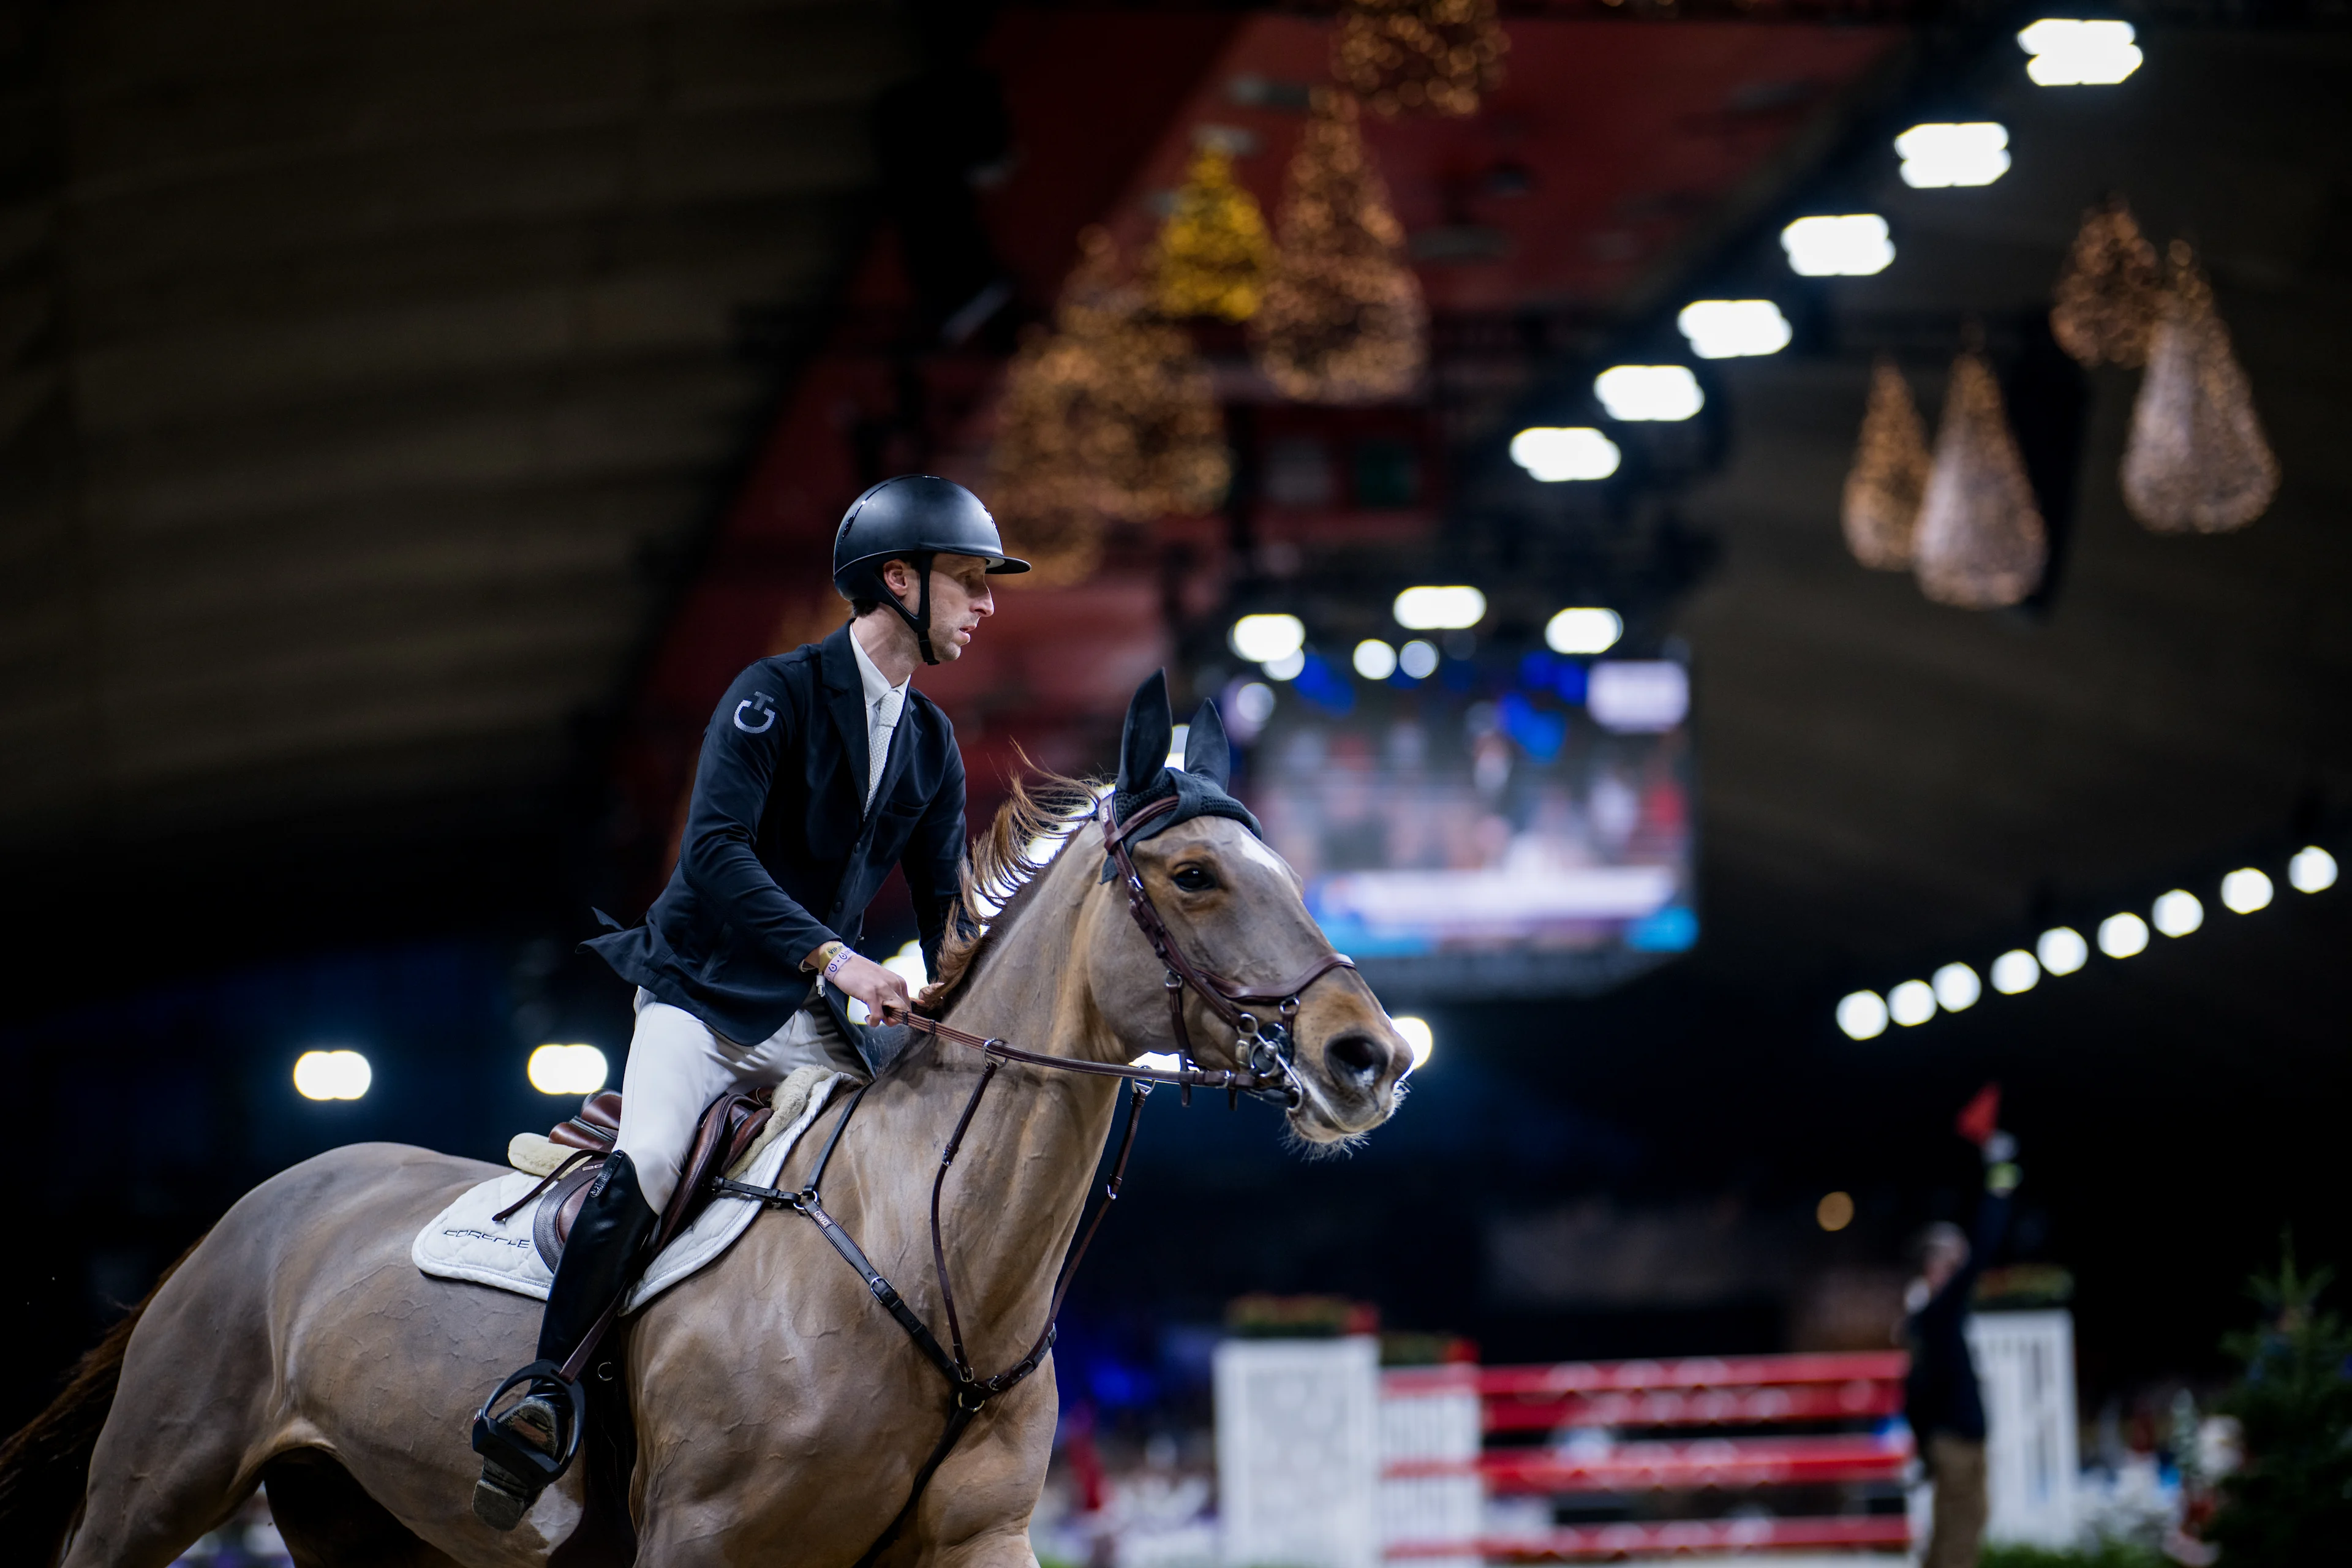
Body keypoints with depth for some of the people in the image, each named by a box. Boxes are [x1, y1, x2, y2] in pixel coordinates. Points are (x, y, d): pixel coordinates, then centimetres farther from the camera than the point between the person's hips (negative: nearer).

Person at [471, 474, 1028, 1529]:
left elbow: (946, 911, 14)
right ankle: (541, 1405, -20)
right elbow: (717, 846, -23)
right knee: (647, 1165, -29)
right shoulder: (778, 693, -10)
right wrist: (834, 955, -34)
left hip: (809, 1024, 6)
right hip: (701, 994, -6)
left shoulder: (932, 744, 11)